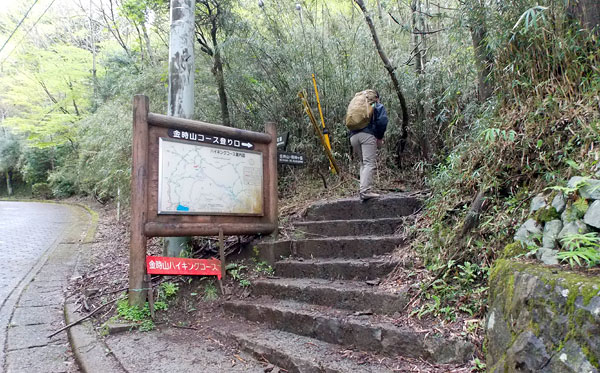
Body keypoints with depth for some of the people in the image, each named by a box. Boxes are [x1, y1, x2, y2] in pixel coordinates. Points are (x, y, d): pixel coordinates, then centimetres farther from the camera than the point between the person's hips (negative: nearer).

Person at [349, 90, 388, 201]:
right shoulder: (378, 106, 18)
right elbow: (382, 121, -2)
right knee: (369, 163, -11)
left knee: (363, 163, 14)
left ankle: (364, 189, 4)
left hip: (353, 136, 5)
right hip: (367, 135, -5)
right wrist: (380, 138, 5)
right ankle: (365, 191, -25)